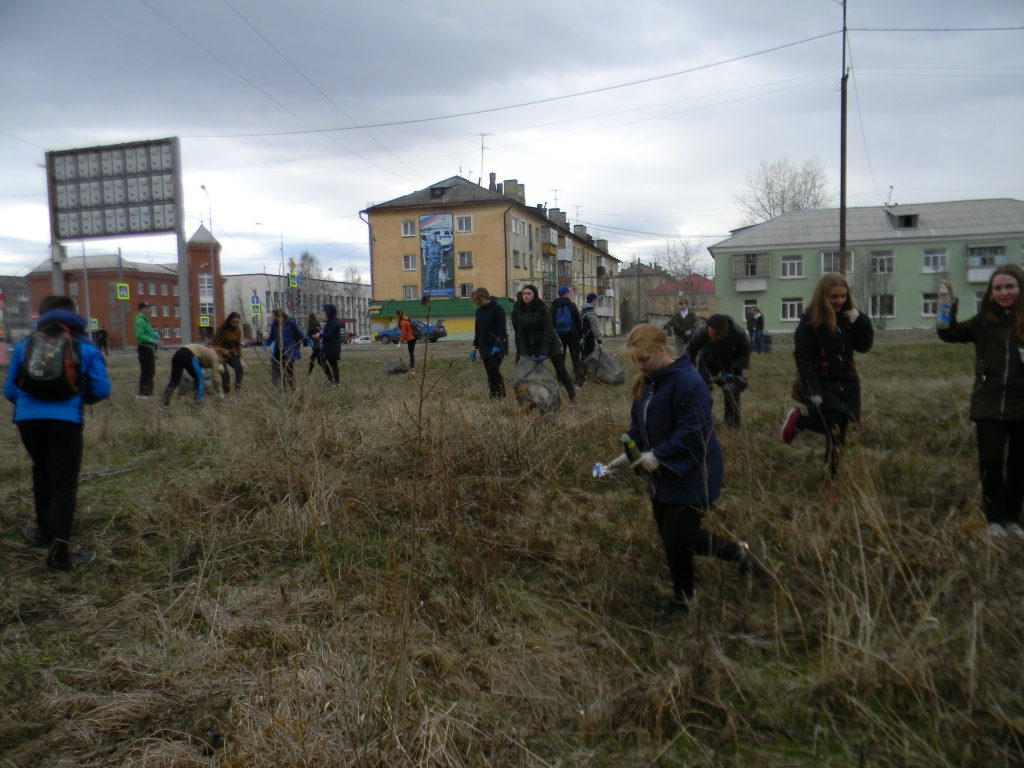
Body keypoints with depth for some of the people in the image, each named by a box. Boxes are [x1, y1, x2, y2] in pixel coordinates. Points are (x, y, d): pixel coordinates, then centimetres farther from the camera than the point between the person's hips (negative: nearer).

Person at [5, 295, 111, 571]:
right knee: (64, 483, -2)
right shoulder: (86, 347, 8)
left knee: (42, 472, 24)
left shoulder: (25, 344, 14)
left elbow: (9, 390, 16)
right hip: (66, 419, -3)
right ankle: (59, 551, -10)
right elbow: (101, 390, 2)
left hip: (27, 417, 3)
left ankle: (45, 531, 37)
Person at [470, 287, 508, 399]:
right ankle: (495, 396, 9)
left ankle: (499, 396, -8)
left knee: (493, 370, -16)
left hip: (497, 347, -7)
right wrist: (474, 347, 13)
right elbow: (477, 331, 19)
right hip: (485, 347, 7)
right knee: (491, 373, 5)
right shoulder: (479, 311, 13)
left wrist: (498, 345, -23)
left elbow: (502, 328, -15)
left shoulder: (497, 308, -9)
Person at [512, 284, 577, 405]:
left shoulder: (543, 310, -12)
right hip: (533, 347, 4)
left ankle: (572, 397, 5)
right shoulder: (521, 311, 2)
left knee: (561, 370, -2)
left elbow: (548, 330, -17)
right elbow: (521, 333, 1)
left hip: (550, 344, -4)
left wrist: (544, 351, -24)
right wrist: (525, 352, -10)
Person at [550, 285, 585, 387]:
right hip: (572, 335, -1)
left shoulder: (553, 307, 2)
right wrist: (580, 335, 4)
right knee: (576, 358, 4)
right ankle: (579, 380, 0)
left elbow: (551, 323, 4)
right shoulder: (571, 305, -2)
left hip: (559, 335, 1)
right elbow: (578, 322, -1)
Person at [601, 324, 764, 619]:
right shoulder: (645, 383, 6)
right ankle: (741, 553, 33)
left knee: (676, 540, -2)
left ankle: (682, 598, 25)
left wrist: (658, 455, -26)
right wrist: (628, 454, -3)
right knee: (671, 536, 16)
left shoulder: (687, 382, -22)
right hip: (661, 478, 9)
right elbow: (638, 424, 12)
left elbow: (694, 431, -26)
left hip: (690, 478, -9)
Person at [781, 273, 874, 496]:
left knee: (838, 430, 5)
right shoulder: (810, 320, -10)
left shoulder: (848, 318, 7)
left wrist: (861, 321, -9)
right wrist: (813, 389, -22)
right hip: (821, 384, -6)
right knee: (835, 431, -12)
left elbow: (864, 346, 5)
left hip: (846, 383, 6)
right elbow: (803, 357, -15)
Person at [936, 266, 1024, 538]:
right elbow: (950, 334, 1)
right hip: (989, 405, 1)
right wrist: (948, 306, -11)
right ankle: (995, 519, 15)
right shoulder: (985, 321, 3)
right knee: (990, 461, -3)